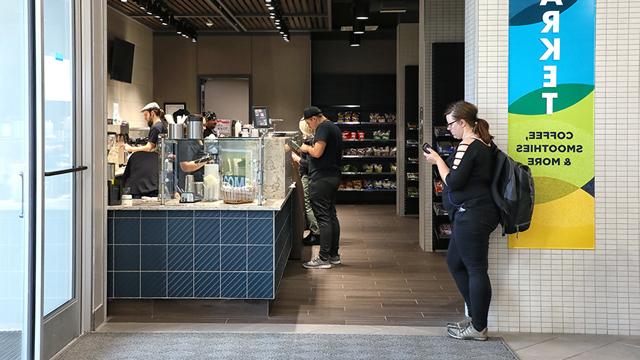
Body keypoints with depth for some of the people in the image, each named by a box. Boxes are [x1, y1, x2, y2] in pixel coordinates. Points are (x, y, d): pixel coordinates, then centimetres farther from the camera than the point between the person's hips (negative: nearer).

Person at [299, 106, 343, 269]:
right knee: (332, 216, 13)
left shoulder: (323, 128, -13)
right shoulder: (334, 127, 19)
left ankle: (324, 258, -6)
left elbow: (317, 152, -23)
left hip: (321, 179, -10)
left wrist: (306, 148, -3)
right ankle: (334, 255, 19)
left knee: (323, 218, -8)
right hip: (333, 176, 10)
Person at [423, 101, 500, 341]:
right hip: (476, 213, 11)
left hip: (471, 215, -11)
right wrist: (442, 162, 9)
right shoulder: (484, 145, 14)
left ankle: (478, 328, 7)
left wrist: (437, 161, -6)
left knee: (475, 269, -3)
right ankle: (476, 316, 26)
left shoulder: (468, 146, -16)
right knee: (454, 261, 20)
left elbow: (453, 182, -18)